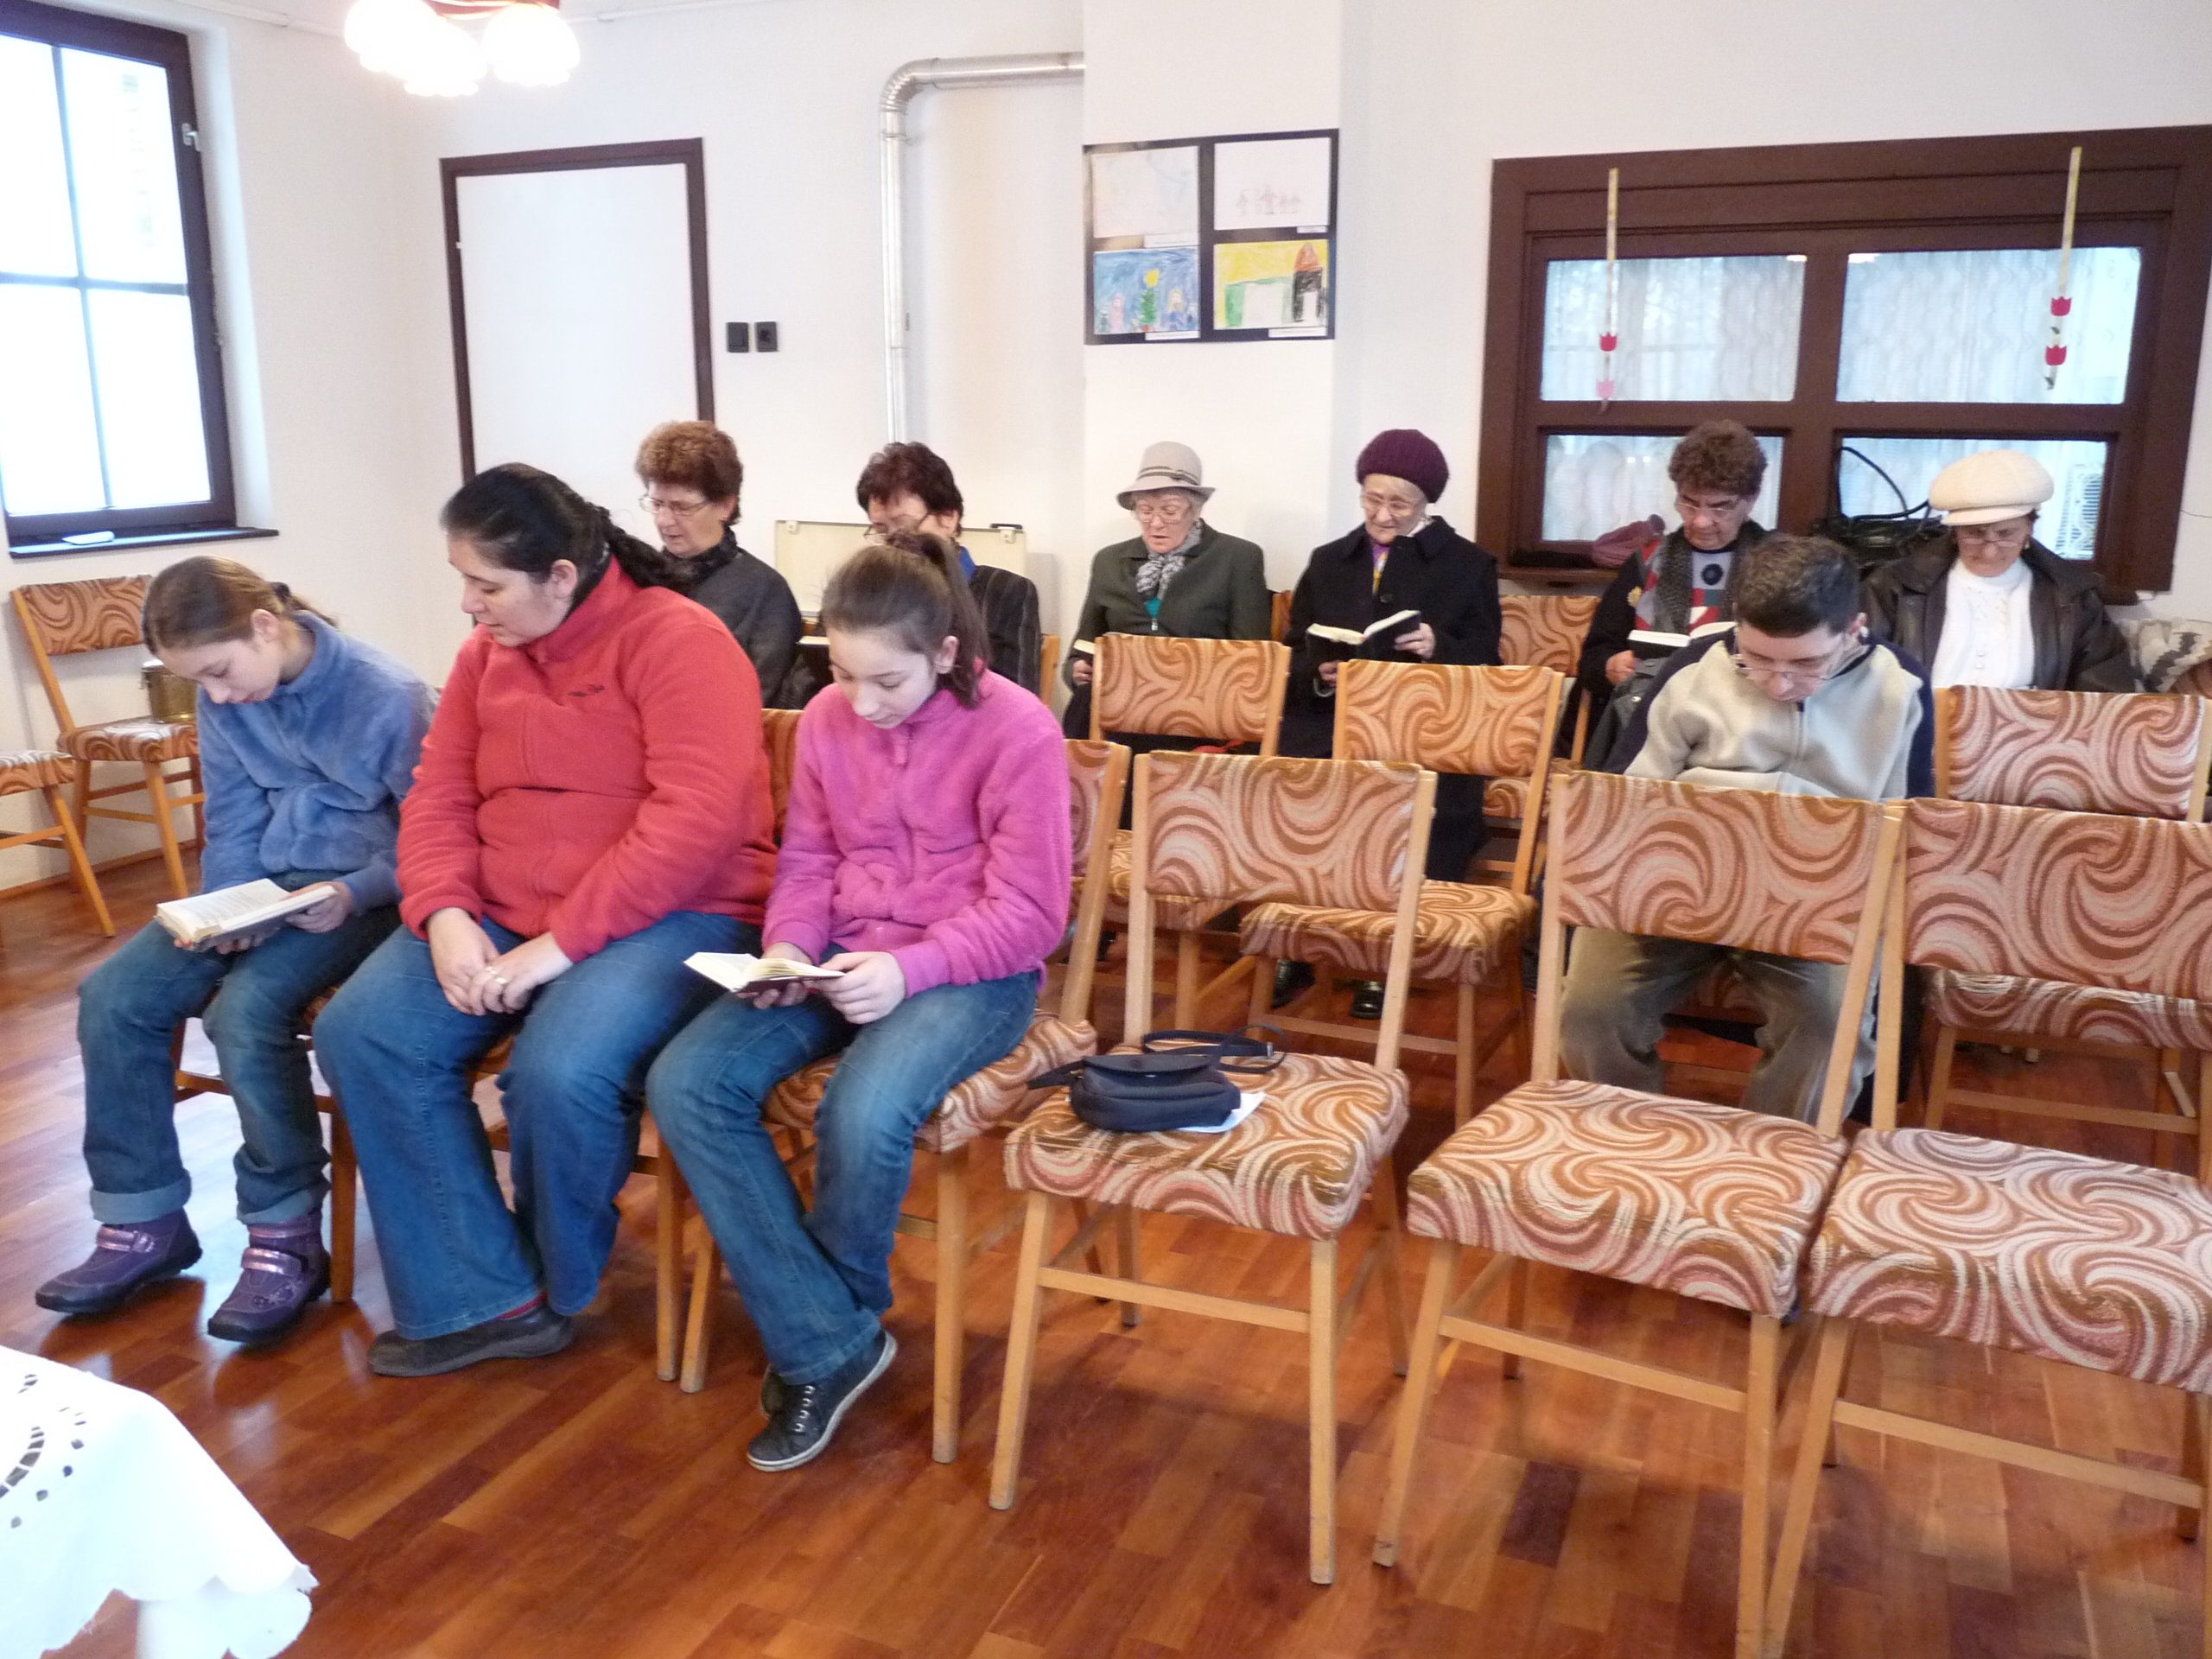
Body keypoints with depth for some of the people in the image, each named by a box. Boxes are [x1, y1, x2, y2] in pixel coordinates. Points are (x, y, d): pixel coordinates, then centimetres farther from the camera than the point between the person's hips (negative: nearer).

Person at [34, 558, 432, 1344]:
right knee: (113, 995, -10)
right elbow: (232, 827, 8)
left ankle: (287, 1235, -14)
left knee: (245, 1009, -30)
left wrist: (354, 893, -29)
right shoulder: (224, 702, 3)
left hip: (359, 891, -7)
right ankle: (142, 1221, 4)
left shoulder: (387, 697, -18)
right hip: (266, 886, 7)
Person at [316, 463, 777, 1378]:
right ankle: (479, 1300, -5)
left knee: (560, 1071, -31)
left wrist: (561, 942, -22)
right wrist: (445, 917, -10)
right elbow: (437, 797, 10)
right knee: (360, 1032, -12)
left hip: (671, 914, -7)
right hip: (500, 914, 8)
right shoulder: (486, 653, 12)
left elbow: (696, 819, -22)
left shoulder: (676, 639, -12)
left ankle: (552, 1289, 3)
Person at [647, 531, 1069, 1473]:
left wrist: (909, 969, -25)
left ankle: (831, 1319, 2)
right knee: (684, 1084, -18)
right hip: (840, 960, 6)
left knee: (863, 1112, -34)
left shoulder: (1016, 729, -12)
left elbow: (1028, 914, -11)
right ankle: (829, 1344, -10)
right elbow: (806, 863, 12)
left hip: (971, 973, -5)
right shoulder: (826, 720, 3)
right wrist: (787, 948, -9)